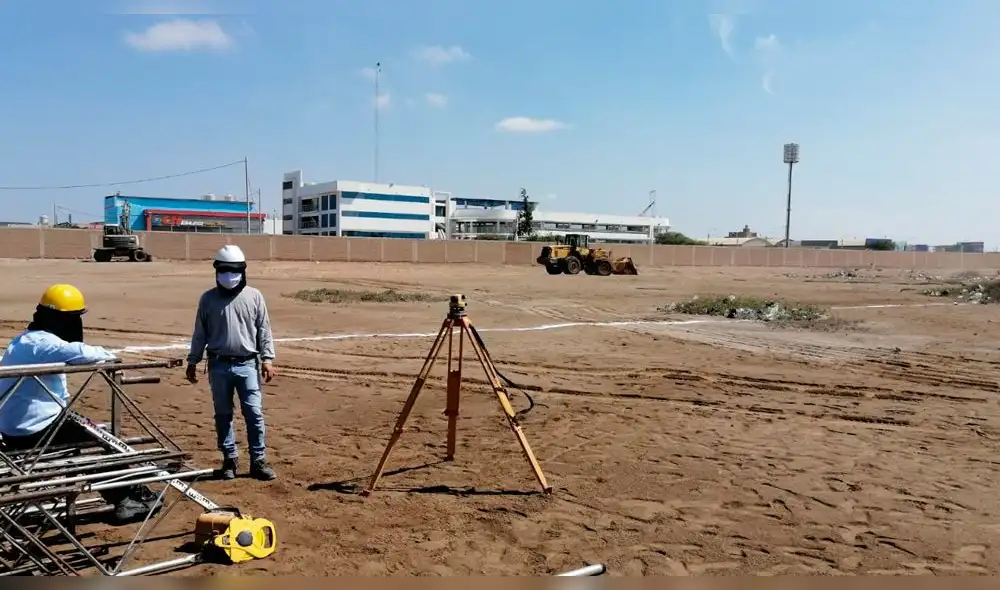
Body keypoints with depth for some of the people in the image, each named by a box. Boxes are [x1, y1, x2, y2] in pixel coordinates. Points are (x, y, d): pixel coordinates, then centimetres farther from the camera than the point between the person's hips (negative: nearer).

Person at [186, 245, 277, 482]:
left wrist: (267, 359, -3)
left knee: (254, 413, -2)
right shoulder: (208, 298, 3)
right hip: (219, 365, 1)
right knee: (223, 415, 9)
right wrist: (193, 361, 7)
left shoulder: (254, 296, 2)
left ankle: (258, 461, 6)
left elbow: (264, 330, 3)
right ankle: (230, 459, 21)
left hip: (247, 365, -1)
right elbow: (200, 333, 8)